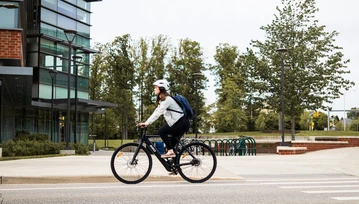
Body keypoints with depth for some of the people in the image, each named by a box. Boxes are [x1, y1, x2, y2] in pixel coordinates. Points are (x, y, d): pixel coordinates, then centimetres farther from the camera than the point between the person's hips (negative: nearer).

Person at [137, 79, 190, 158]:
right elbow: (156, 112, 10)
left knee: (161, 131, -16)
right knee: (172, 143, 12)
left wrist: (147, 123, -28)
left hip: (182, 123, -10)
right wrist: (146, 122, 0)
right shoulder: (162, 100, 17)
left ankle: (170, 151, -14)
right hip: (179, 123, 10)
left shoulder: (167, 99, -15)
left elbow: (158, 113, -24)